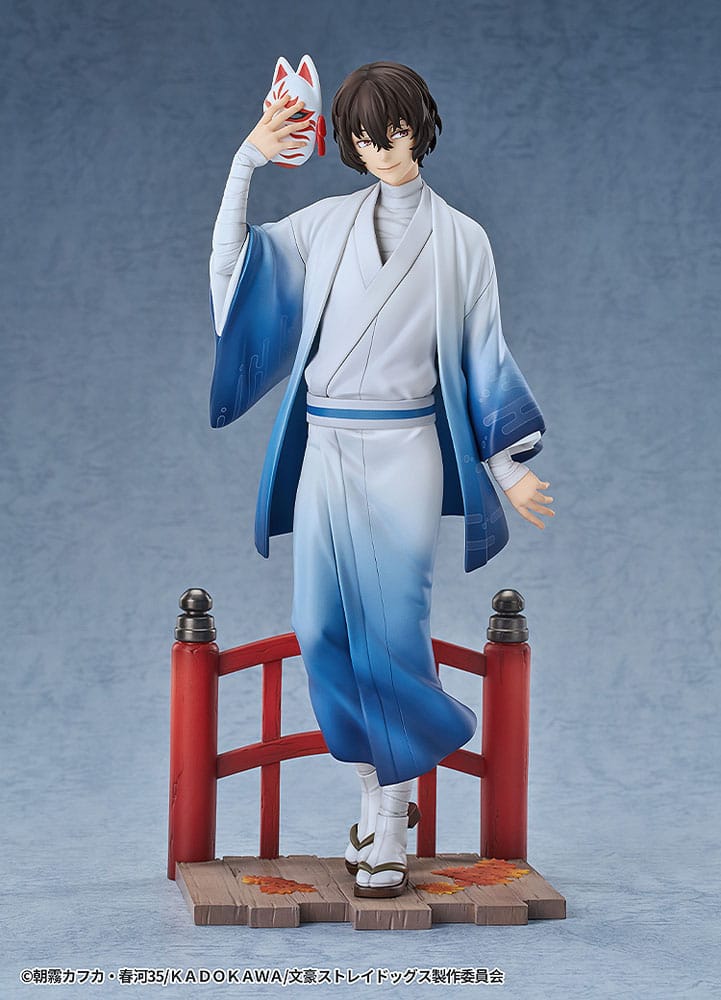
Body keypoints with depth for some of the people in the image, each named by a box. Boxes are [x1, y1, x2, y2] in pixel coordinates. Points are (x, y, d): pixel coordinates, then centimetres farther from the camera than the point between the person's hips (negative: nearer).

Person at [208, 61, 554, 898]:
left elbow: (483, 357, 8)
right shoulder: (326, 225, 11)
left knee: (393, 631, -5)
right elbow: (232, 264, 6)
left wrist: (508, 467, 4)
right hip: (324, 450, 3)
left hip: (402, 452, -3)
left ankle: (391, 827, 2)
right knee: (323, 630, 0)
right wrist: (249, 160, 0)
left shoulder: (459, 239, 7)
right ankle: (379, 793, 16)